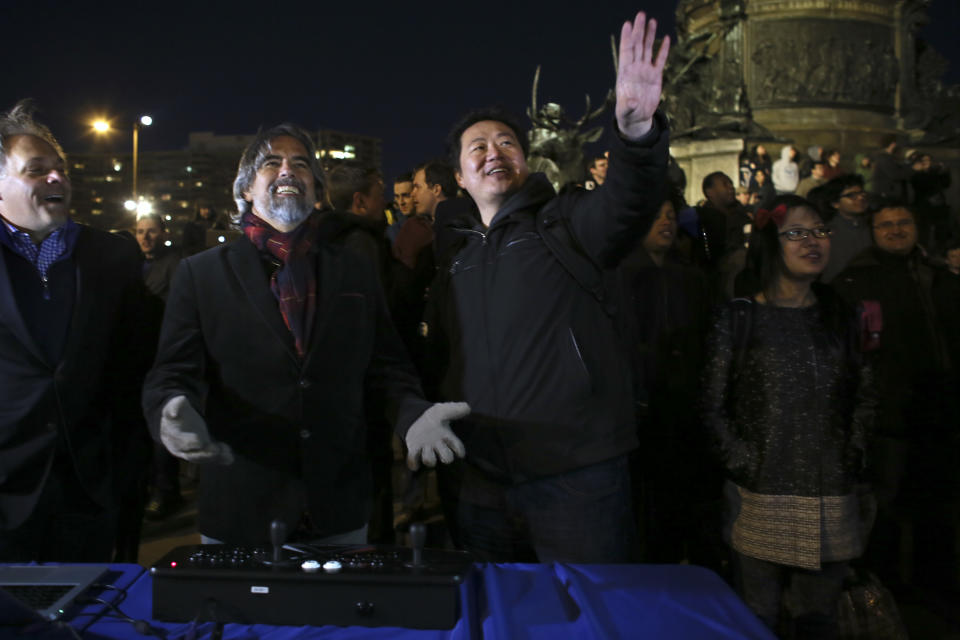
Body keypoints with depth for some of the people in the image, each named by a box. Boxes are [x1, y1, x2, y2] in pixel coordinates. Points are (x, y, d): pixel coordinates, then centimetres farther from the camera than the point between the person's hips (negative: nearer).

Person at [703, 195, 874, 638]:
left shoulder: (839, 317, 11)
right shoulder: (738, 318, -1)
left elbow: (863, 398, 15)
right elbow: (714, 406, -2)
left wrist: (852, 459, 4)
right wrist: (743, 464, -9)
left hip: (832, 500, 3)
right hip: (761, 499, -3)